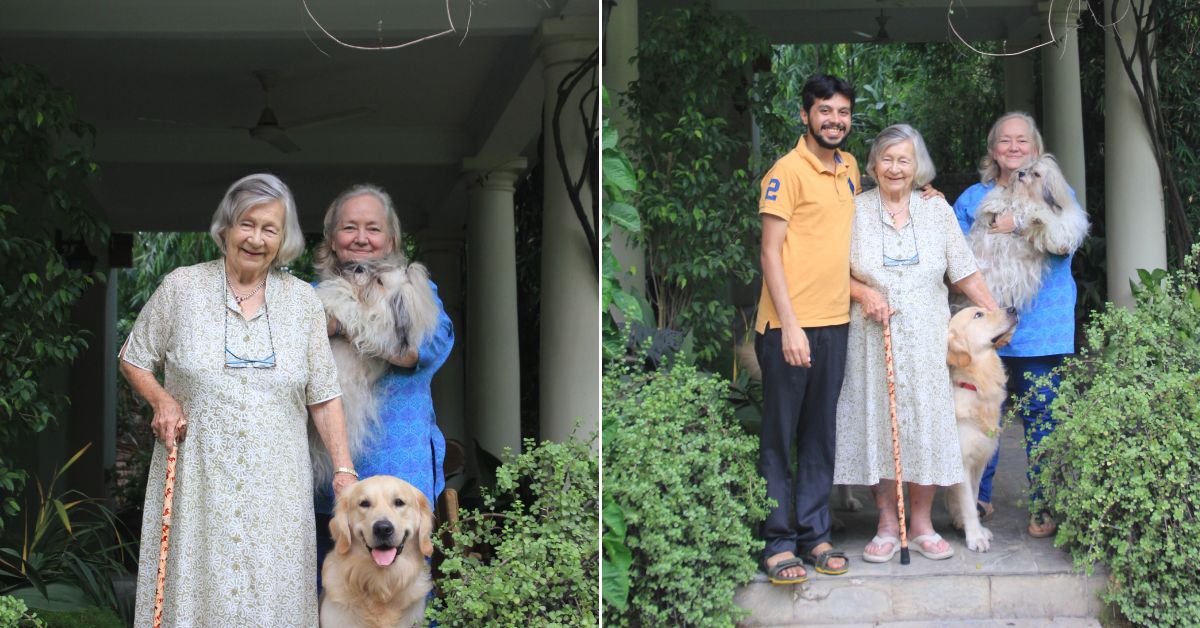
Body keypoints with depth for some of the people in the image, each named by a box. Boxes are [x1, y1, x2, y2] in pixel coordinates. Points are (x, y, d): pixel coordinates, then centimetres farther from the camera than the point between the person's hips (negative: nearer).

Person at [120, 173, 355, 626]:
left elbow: (323, 395, 5)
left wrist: (343, 470, -2)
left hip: (275, 485, 1)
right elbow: (133, 359, 12)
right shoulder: (181, 287, 1)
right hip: (197, 480, -1)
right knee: (193, 591, 2)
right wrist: (161, 399, -7)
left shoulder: (302, 299, 4)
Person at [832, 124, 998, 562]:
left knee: (926, 424, -1)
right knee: (879, 424, 0)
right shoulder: (856, 211, 3)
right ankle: (887, 525, 11)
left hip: (926, 340, 1)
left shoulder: (936, 210, 7)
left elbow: (965, 273, 9)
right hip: (873, 340, -1)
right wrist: (863, 293, -13)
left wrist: (996, 315, 6)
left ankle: (921, 524, 12)